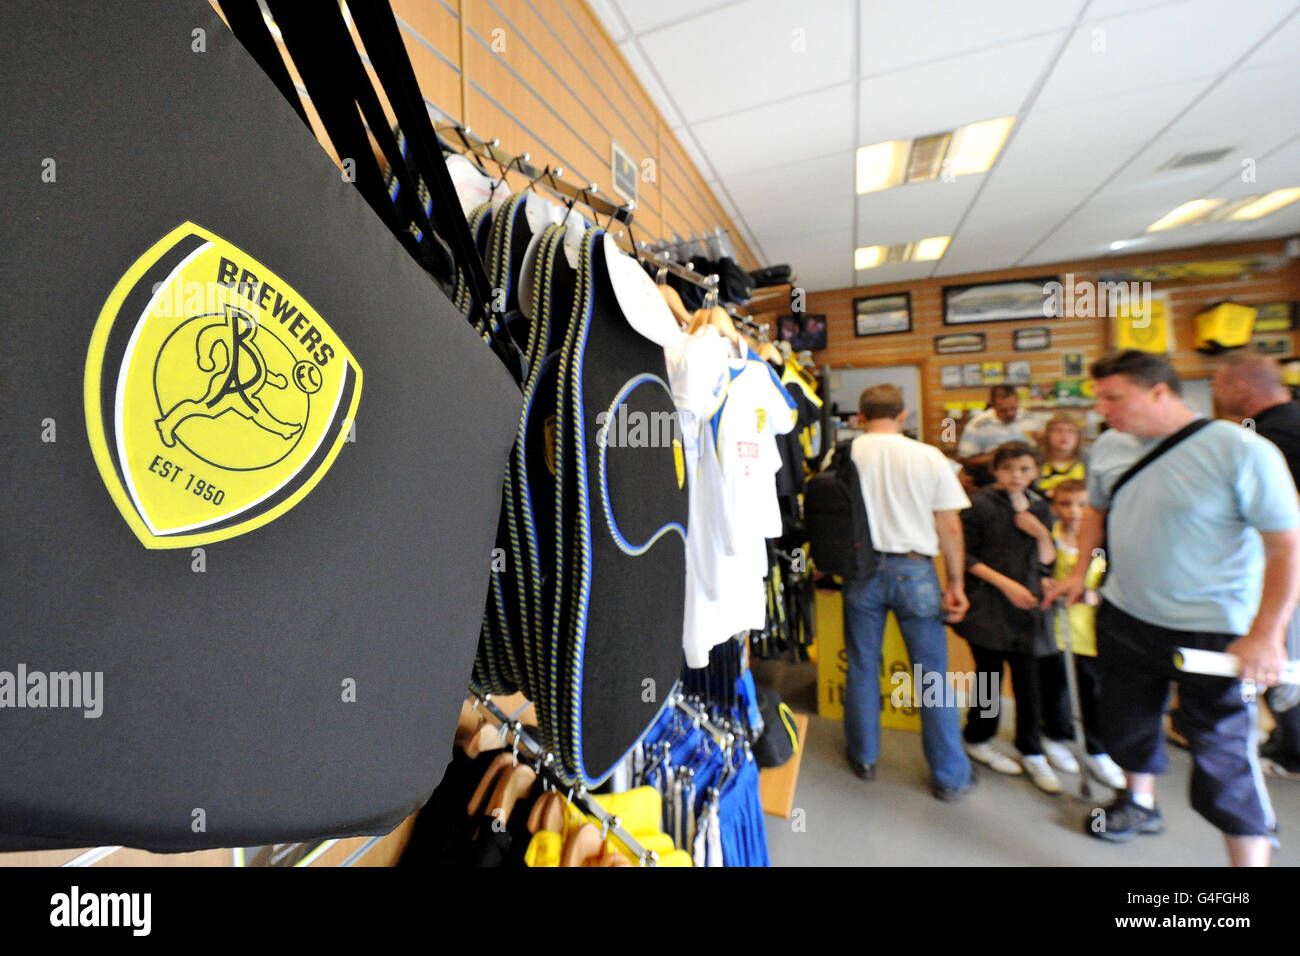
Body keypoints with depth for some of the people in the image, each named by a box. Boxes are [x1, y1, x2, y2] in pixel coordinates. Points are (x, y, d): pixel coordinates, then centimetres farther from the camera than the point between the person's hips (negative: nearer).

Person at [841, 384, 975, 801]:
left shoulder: (844, 454, -5)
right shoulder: (929, 457, -5)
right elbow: (950, 527, -3)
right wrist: (955, 582, 6)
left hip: (862, 569, 1)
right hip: (914, 570, 0)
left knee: (862, 667, 14)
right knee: (933, 673, 12)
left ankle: (864, 758, 31)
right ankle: (950, 777, 26)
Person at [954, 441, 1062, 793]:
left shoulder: (1039, 507, 9)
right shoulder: (980, 504, -7)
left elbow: (1046, 562, 11)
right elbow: (963, 556, -9)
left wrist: (1042, 534, -7)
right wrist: (1004, 582, -16)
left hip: (1025, 606, 5)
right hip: (987, 606, -4)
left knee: (1027, 681, 8)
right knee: (990, 674, 5)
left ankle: (1032, 753, 27)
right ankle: (978, 740, 27)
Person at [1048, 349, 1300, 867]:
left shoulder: (1241, 450, -16)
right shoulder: (1109, 446, 0)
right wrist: (1079, 572, 6)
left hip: (1212, 631, -5)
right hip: (1124, 617, 6)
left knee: (1223, 759, 2)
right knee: (1128, 721, 21)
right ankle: (1141, 803, 46)